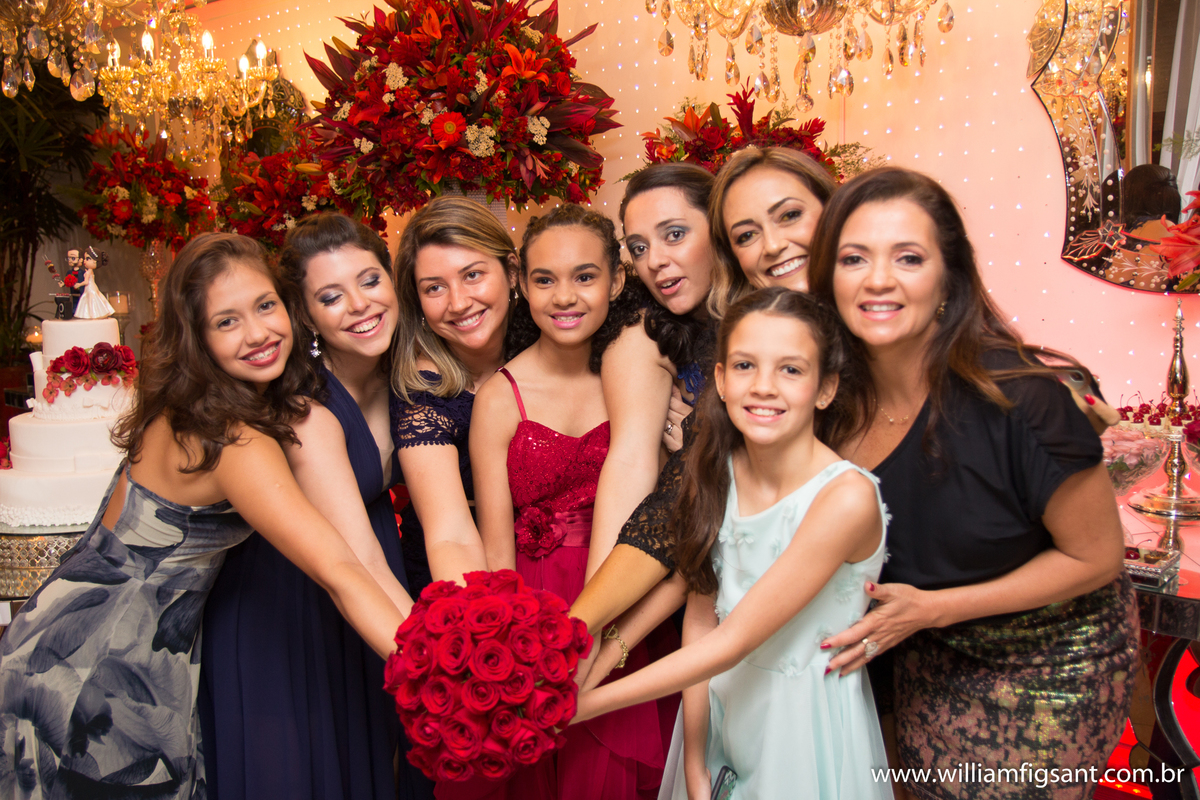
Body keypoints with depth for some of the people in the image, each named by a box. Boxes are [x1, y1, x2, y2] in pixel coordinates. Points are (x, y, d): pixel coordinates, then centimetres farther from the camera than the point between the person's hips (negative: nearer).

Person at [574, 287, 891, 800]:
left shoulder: (846, 497, -26)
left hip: (807, 728, -4)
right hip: (719, 709, 4)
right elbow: (701, 619, -3)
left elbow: (733, 641, -25)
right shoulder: (716, 470, -8)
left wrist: (584, 704, -23)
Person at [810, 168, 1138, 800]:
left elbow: (1095, 557, -18)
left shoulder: (1016, 398, -31)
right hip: (933, 657, 4)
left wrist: (933, 607, -23)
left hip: (1053, 659, -4)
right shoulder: (829, 396, -16)